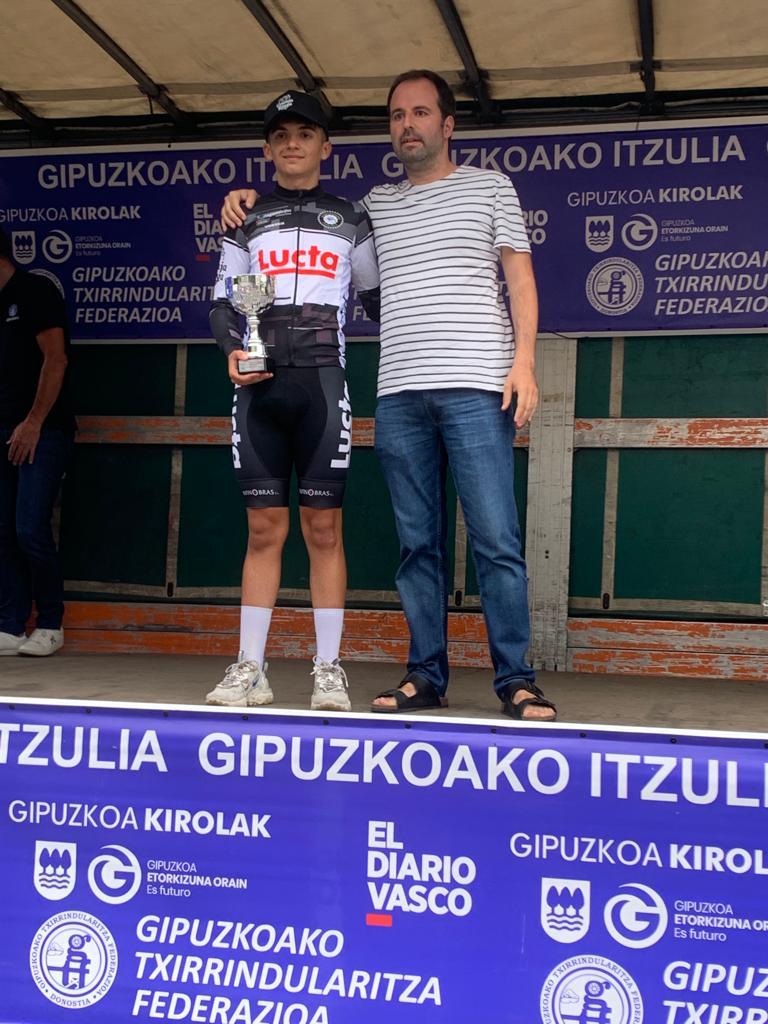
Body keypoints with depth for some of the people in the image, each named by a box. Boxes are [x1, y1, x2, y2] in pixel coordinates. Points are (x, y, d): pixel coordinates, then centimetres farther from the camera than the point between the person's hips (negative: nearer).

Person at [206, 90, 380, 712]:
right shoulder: (247, 221, 15)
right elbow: (222, 301, 12)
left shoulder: (350, 219, 13)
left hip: (322, 383, -1)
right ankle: (250, 670, 5)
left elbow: (377, 298, 16)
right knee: (264, 528, 0)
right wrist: (233, 348, -8)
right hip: (260, 386, 1)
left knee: (324, 527, -2)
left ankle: (329, 670, 3)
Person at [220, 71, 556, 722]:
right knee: (418, 543, 4)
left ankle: (516, 680, -2)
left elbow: (520, 276, 6)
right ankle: (427, 676, 10)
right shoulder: (374, 205, 21)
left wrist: (524, 360, -6)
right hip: (399, 393, 4)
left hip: (476, 387, -4)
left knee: (496, 539, -7)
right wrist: (251, 199, 15)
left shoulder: (489, 187, 12)